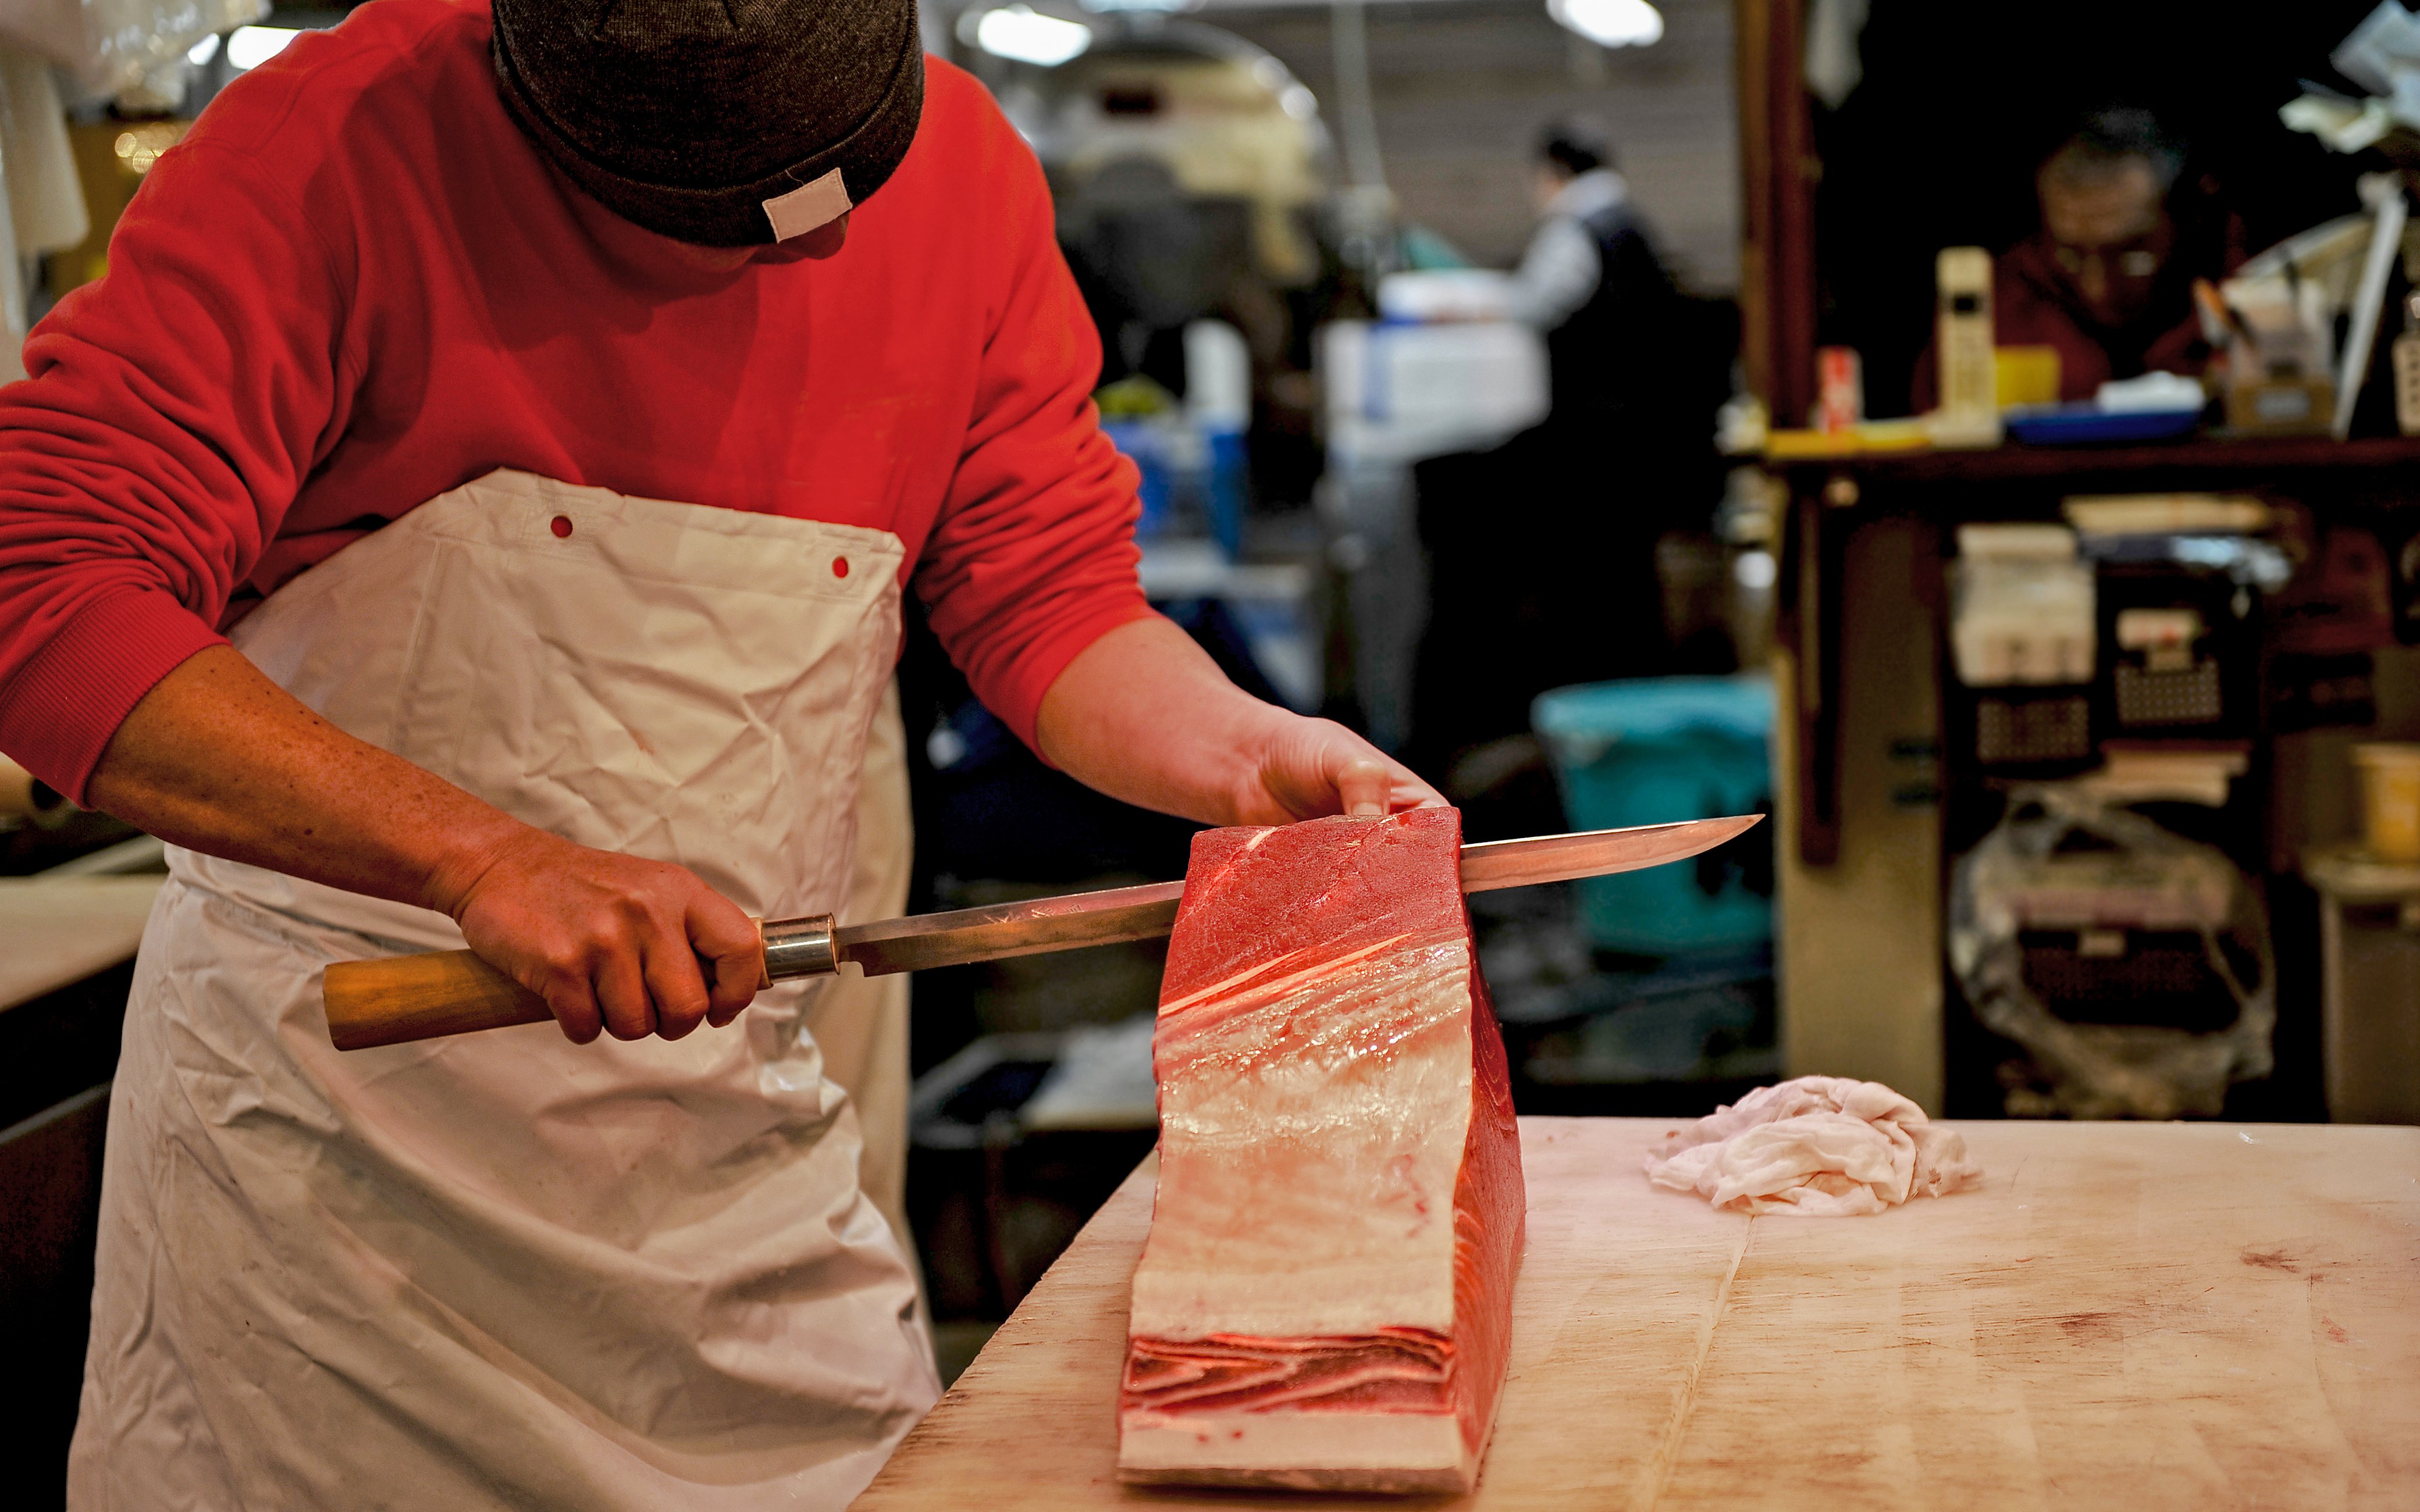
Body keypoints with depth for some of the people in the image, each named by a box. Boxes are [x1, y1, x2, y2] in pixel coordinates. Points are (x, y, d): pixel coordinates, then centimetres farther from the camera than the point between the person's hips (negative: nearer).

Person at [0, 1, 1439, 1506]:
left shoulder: (959, 158, -2)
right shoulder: (341, 141, -16)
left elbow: (1049, 591, 5)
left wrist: (1244, 752, -16)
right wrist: (484, 855, -32)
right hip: (329, 1102, -3)